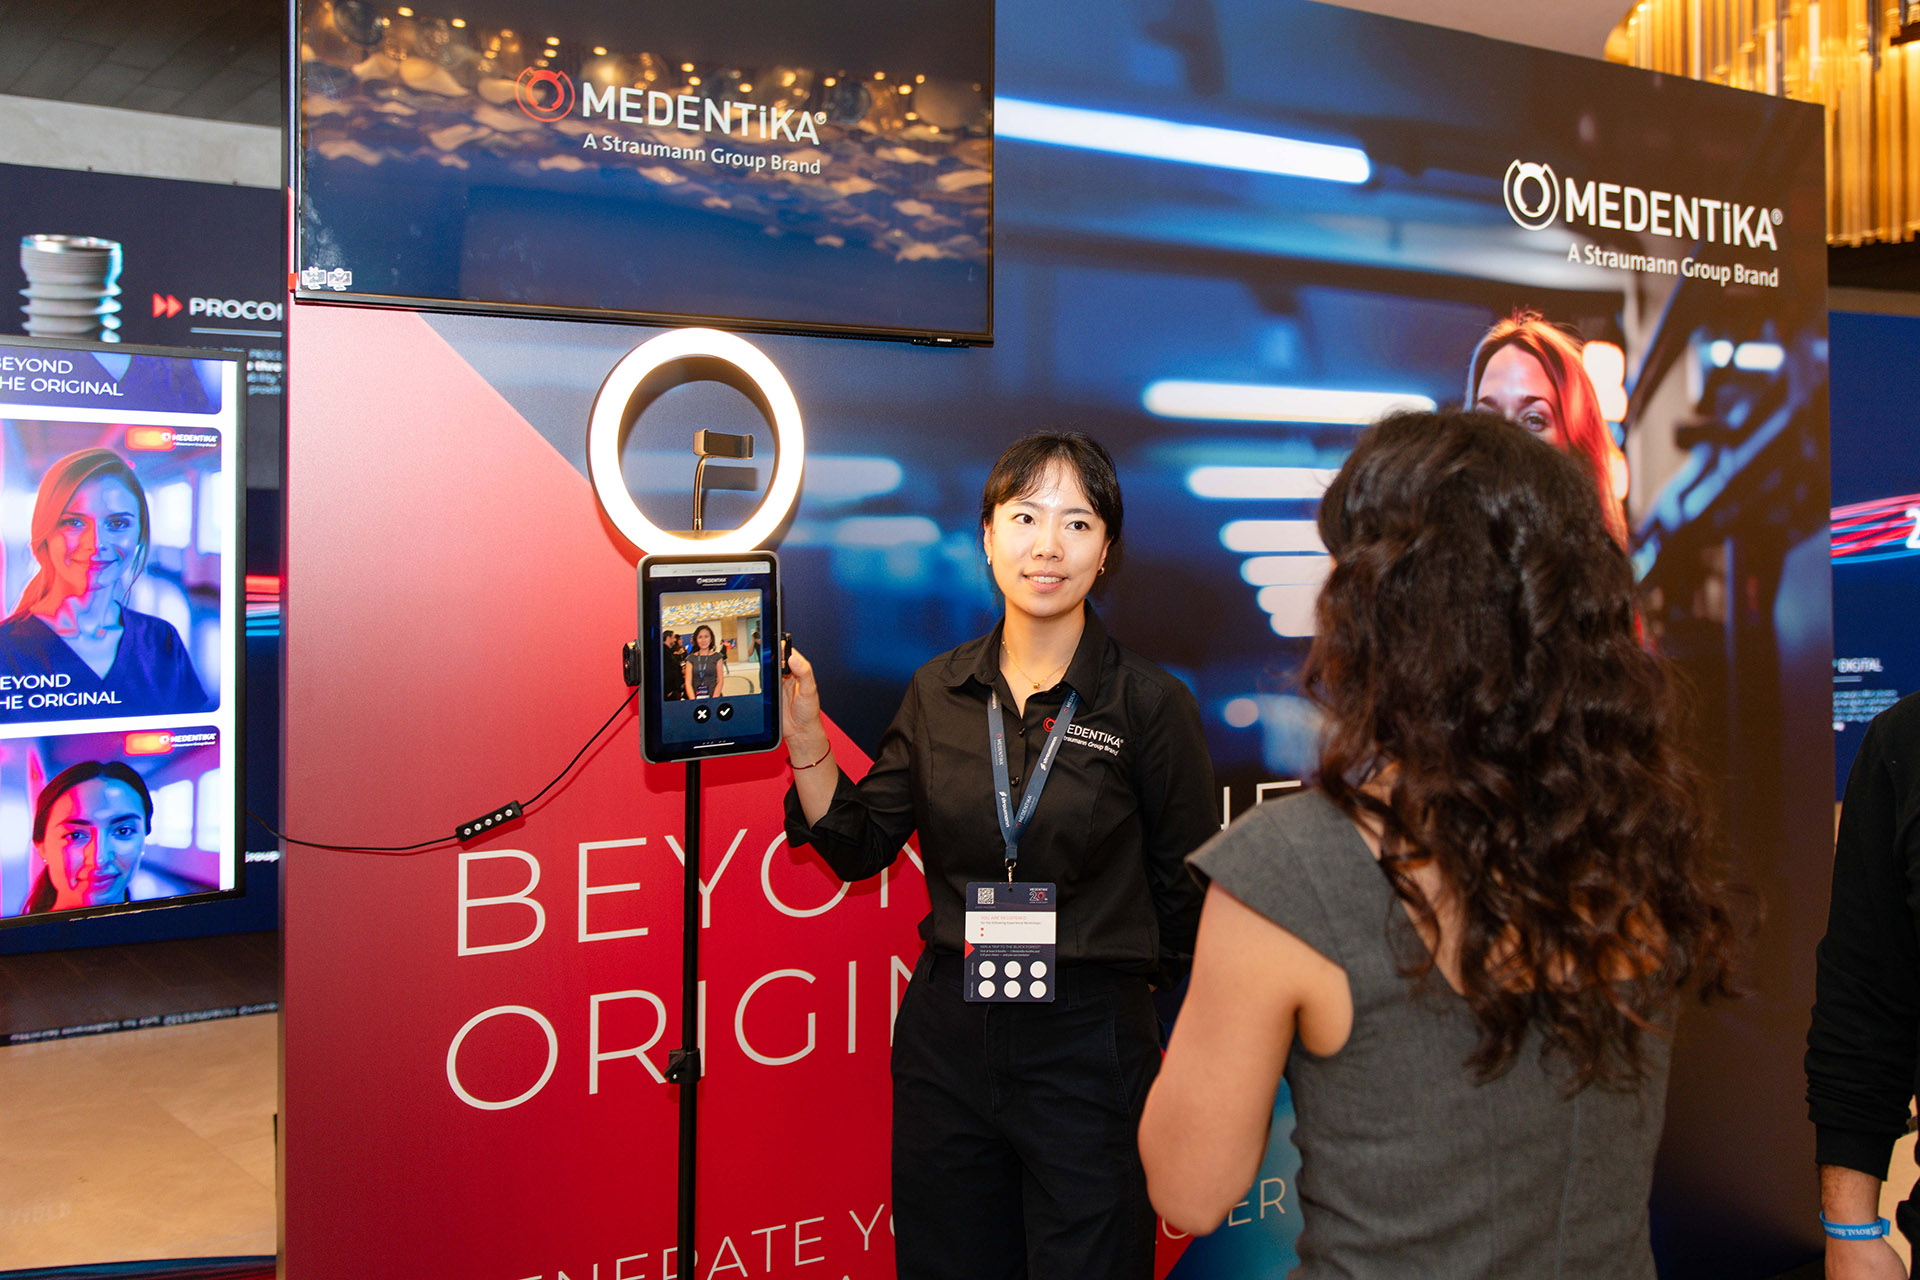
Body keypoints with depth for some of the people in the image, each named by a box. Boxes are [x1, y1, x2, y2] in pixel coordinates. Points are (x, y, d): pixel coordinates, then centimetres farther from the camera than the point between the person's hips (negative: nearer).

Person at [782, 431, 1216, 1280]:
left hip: (1088, 1049, -3)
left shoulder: (1151, 703, -9)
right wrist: (804, 738, -8)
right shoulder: (939, 691, 2)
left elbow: (1186, 892, -2)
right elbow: (860, 846, 4)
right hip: (945, 1043, 4)